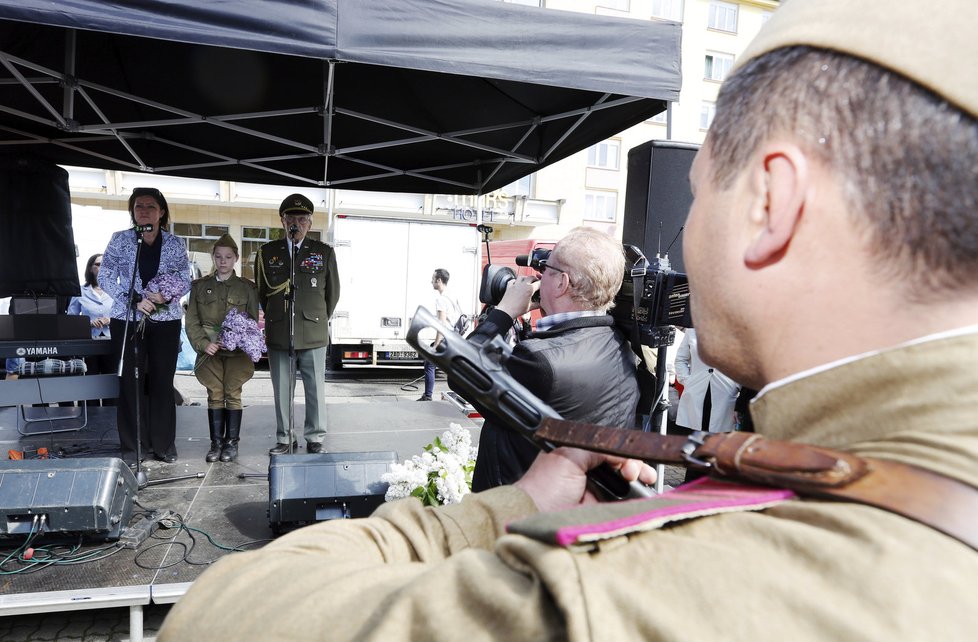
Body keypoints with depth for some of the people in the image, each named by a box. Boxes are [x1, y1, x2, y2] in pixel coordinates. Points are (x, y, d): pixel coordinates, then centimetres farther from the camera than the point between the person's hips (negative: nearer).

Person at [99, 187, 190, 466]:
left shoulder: (175, 244, 5)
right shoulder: (120, 240, 3)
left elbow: (185, 281, 5)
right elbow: (105, 278, 0)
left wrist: (167, 296, -15)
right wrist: (134, 299, -14)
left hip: (165, 320, 1)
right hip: (127, 319, 0)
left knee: (162, 382, 4)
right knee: (131, 382, 1)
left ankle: (164, 444, 15)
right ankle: (133, 447, 11)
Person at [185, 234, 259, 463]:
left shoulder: (247, 287, 7)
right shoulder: (200, 286, 11)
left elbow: (253, 321, 7)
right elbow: (192, 321, 8)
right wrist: (203, 343, -7)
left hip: (237, 350, -1)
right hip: (210, 350, 1)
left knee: (233, 395, -3)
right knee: (215, 395, -1)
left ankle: (231, 442, 6)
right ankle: (216, 443, 7)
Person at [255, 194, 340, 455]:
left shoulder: (324, 252, 4)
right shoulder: (267, 252, 7)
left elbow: (333, 292, 11)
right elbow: (262, 291, 16)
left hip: (314, 334, -1)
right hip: (277, 334, 1)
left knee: (316, 390, 5)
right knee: (281, 391, 8)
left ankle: (315, 438, 19)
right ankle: (284, 439, 21)